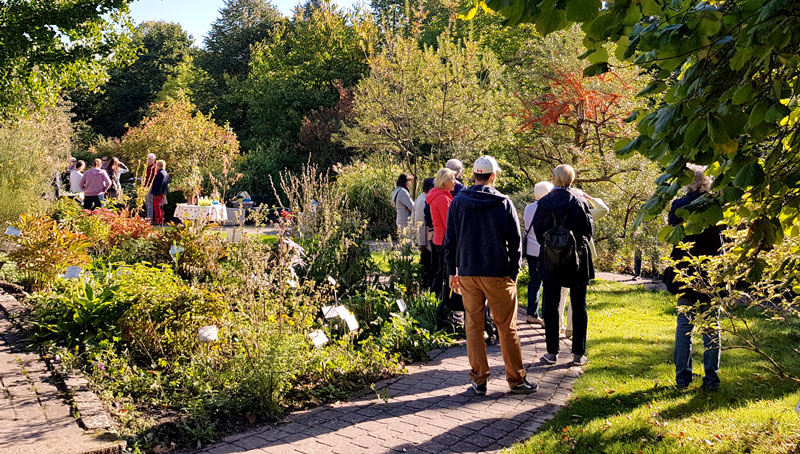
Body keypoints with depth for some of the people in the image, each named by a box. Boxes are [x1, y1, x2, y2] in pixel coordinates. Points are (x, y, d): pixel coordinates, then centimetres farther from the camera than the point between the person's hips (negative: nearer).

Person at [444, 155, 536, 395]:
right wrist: (514, 273, 8)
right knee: (507, 328, 7)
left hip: (467, 274, 2)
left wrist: (452, 271, 12)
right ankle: (516, 379, 15)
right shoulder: (504, 203, -4)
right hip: (498, 274, -2)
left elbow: (450, 240, 5)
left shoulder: (458, 202, 1)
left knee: (473, 326, 9)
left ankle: (479, 380, 12)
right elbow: (515, 242, -1)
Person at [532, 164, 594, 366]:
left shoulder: (544, 203, -4)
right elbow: (589, 230, 0)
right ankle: (578, 353, 11)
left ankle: (552, 352, 10)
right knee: (579, 306, 9)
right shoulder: (580, 202, -6)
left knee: (551, 305, 8)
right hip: (577, 260, 0)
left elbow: (538, 232, -1)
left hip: (550, 260, 0)